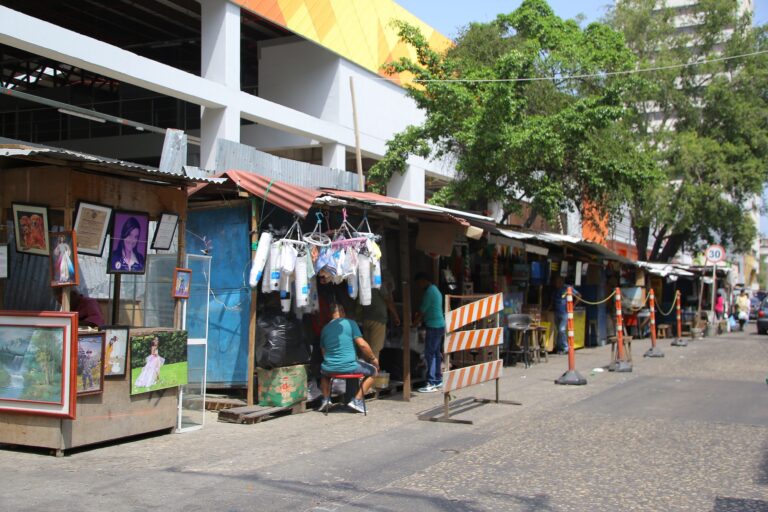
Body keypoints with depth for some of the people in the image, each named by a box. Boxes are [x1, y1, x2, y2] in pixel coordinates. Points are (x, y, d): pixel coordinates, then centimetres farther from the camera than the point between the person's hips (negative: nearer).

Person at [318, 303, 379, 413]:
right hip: (349, 367, -4)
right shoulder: (350, 323, -5)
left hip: (330, 368, 4)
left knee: (323, 370, 40)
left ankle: (326, 399, 22)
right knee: (373, 370, 20)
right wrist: (373, 358, 2)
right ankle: (357, 400, 9)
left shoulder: (325, 328, 9)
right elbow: (362, 344, -12)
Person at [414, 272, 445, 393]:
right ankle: (438, 381, 18)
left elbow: (422, 310, -12)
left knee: (430, 355, -8)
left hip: (433, 326, -10)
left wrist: (414, 323, 0)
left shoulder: (429, 291, -14)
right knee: (436, 353, 13)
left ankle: (432, 384, -8)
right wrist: (420, 319, 16)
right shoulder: (435, 290, 18)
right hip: (439, 325, 10)